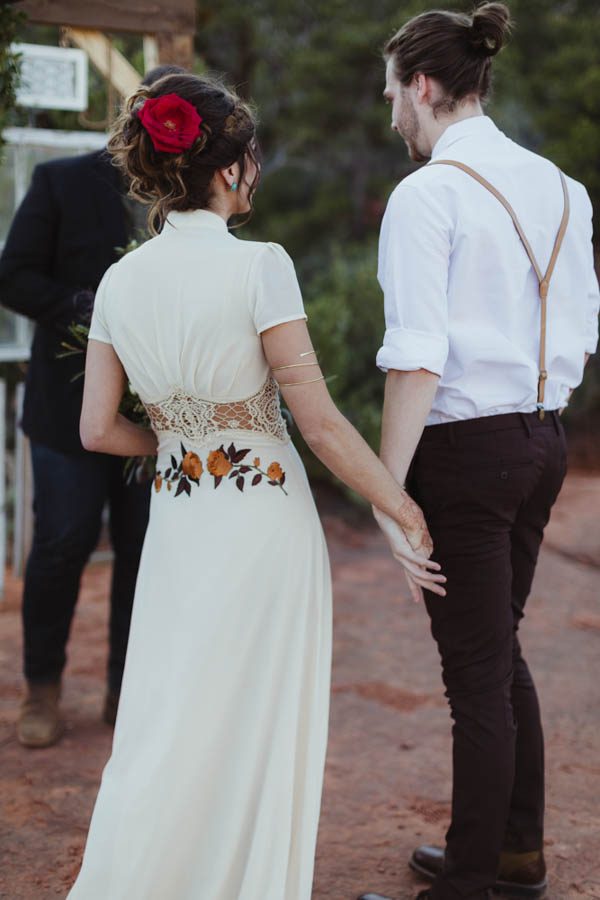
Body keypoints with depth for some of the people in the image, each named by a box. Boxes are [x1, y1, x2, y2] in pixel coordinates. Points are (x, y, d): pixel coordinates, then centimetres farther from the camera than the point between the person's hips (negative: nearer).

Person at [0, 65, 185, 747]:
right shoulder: (63, 183, -1)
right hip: (73, 407, -2)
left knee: (147, 551, 7)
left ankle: (126, 689, 23)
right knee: (62, 545, 1)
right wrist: (89, 310, -20)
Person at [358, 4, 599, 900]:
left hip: (464, 448, -8)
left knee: (476, 669, 3)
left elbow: (417, 360, -21)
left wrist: (385, 488, -18)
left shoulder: (427, 195, -15)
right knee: (500, 650, 21)